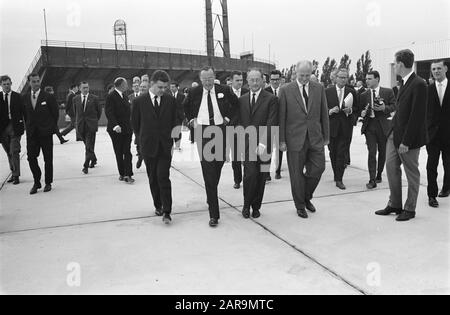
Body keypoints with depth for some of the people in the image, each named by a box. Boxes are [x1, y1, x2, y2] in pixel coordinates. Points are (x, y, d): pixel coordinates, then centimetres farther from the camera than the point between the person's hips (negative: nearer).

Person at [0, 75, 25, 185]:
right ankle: (13, 173, 23)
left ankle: (16, 175, 1)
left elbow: (23, 111, 1)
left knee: (14, 152, -5)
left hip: (15, 127, -3)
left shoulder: (17, 96, 2)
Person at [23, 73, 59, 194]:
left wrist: (52, 128, 2)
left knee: (48, 159, 5)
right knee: (31, 158, 1)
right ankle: (36, 182, 16)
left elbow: (55, 113, 1)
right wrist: (28, 127, 8)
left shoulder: (48, 97, -5)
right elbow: (25, 114, 13)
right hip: (31, 133, 3)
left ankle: (48, 183, 18)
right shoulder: (25, 98, 6)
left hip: (46, 133, -3)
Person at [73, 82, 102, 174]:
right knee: (87, 145, 13)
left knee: (89, 147, -8)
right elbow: (76, 111, 20)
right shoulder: (76, 99, 7)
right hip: (81, 125, 3)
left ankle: (86, 166, -9)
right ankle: (93, 160, 33)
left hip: (91, 125, -3)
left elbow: (99, 111, 8)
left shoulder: (94, 98, -1)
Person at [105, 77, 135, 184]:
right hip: (116, 130, -5)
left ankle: (128, 175, 0)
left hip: (127, 129, 5)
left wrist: (130, 126, 12)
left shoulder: (124, 96, 13)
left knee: (127, 152, -1)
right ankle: (122, 174, 17)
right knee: (119, 153, 6)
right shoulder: (111, 97, -9)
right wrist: (115, 125, -30)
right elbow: (109, 112, -18)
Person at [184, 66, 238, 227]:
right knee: (208, 170, -8)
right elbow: (186, 107, 21)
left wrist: (228, 117, 8)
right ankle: (214, 213, -6)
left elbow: (236, 103, 18)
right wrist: (192, 119, 8)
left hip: (220, 130, 2)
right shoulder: (194, 92, 2)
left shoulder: (223, 90, 1)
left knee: (218, 164, 12)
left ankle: (212, 195, 39)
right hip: (203, 132, -1)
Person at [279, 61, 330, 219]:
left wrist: (326, 136, 7)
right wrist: (282, 140, -6)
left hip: (315, 137, 3)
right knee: (297, 174, 5)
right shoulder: (286, 91, -3)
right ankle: (300, 206, 23)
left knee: (318, 168, 2)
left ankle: (307, 197, 29)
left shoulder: (319, 88, 5)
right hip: (295, 139, -2)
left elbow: (324, 114, 8)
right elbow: (281, 117, -3)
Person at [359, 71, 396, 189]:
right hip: (369, 126, 0)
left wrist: (384, 108, -17)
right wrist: (362, 113, -9)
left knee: (382, 152, 11)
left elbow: (394, 106, 1)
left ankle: (379, 175, 30)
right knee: (372, 153, -8)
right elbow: (360, 110, 13)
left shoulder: (388, 92, 3)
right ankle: (372, 180, -8)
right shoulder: (363, 95, 8)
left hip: (383, 126, 0)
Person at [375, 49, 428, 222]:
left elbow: (417, 116, -20)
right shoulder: (404, 83, 10)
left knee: (412, 173, 7)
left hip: (409, 137, -8)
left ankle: (409, 209, 21)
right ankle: (394, 204, 23)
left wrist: (406, 141, -20)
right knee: (391, 166, 10)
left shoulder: (419, 84, -17)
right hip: (395, 133, 8)